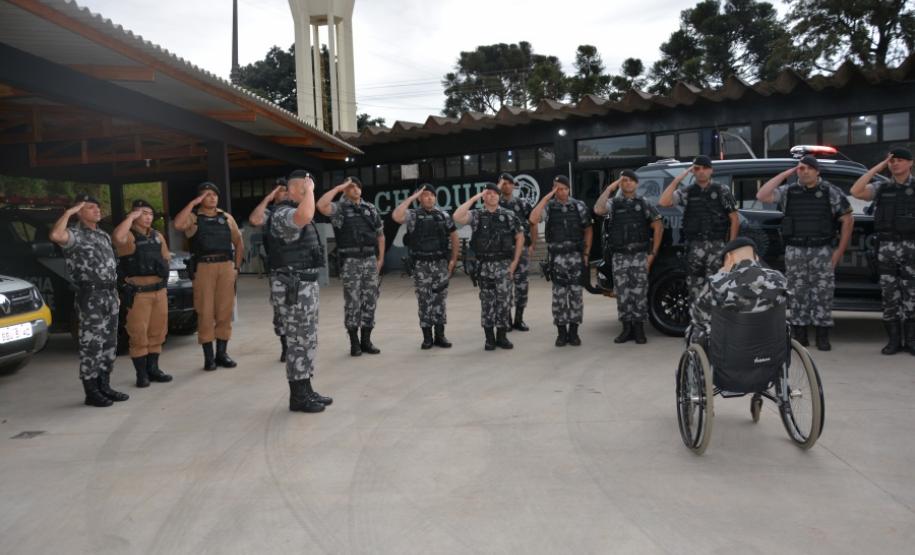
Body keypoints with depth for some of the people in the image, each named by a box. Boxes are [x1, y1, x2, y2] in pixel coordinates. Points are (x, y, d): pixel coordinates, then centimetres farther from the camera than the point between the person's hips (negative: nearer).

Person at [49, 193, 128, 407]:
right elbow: (56, 235, -32)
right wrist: (68, 212, -18)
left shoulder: (103, 235, 18)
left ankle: (104, 387, 20)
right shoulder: (75, 235, -7)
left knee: (109, 344, 11)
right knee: (92, 345, -5)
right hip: (91, 296, -8)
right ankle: (91, 392, 2)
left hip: (109, 294, 8)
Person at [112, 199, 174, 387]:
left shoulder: (157, 236, 16)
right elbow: (118, 237, -31)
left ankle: (153, 369, 21)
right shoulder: (129, 235, -6)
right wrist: (131, 217, -19)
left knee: (157, 332, 11)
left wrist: (163, 270, 10)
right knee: (138, 334, -3)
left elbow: (166, 257, 27)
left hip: (159, 290, 7)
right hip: (138, 292, -7)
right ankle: (141, 374, 4)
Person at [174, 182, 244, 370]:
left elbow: (238, 242, 19)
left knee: (225, 312, 5)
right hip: (203, 268, -3)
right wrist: (193, 203, -13)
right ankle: (208, 356, 4)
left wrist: (236, 267, 10)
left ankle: (222, 354, 14)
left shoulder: (227, 217, 14)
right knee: (205, 313, -2)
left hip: (226, 267, 3)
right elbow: (178, 224, -20)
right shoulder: (193, 217, 4)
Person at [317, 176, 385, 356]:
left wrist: (380, 258, 10)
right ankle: (354, 342, 9)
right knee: (352, 302, -1)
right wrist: (338, 187, -13)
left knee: (370, 301, 6)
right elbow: (321, 205, -24)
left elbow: (380, 234, 16)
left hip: (370, 260, 4)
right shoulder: (339, 208, -1)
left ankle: (366, 340, 16)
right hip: (350, 261, -4)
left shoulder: (371, 208, 11)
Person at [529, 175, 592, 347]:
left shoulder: (579, 206, 6)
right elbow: (533, 220, -17)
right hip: (557, 257, -1)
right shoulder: (549, 206, 2)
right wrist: (546, 198, -15)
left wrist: (586, 253, 4)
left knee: (576, 294, 3)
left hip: (576, 256, 1)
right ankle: (561, 332, 11)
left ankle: (573, 331, 12)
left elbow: (588, 230, 10)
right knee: (559, 295, 1)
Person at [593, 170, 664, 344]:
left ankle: (639, 329, 9)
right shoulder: (614, 203, 7)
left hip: (640, 256, -1)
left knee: (639, 292, -1)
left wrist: (653, 253, -1)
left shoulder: (644, 204, 7)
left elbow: (658, 227, 5)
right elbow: (598, 210, -15)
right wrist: (609, 189, -11)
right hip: (619, 257, 1)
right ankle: (627, 328, 14)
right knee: (622, 294, 4)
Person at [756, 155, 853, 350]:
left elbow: (848, 220, 4)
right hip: (795, 251, 1)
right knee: (797, 293, 5)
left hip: (822, 251, -1)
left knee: (823, 293, 0)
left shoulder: (831, 192, 3)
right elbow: (761, 196, -8)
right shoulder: (788, 192, 6)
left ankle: (822, 337, 9)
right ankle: (799, 336, 13)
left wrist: (840, 250, -2)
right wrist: (785, 174, -6)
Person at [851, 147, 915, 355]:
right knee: (889, 293, 3)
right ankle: (894, 340, 11)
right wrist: (878, 167, -6)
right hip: (886, 247, 1)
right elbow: (856, 191, -9)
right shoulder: (881, 188, 9)